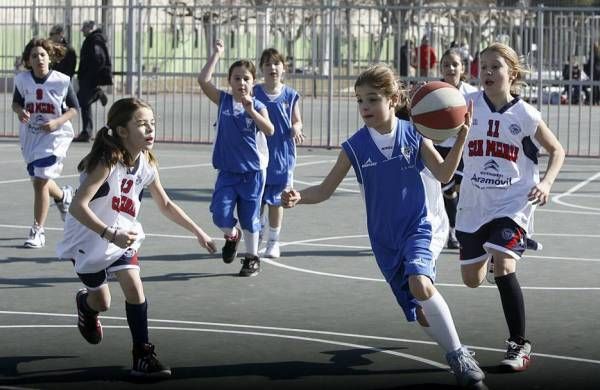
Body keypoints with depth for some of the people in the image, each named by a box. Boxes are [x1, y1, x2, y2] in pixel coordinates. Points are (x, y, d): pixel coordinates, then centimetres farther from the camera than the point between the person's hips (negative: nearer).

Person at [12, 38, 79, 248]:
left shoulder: (62, 81, -12)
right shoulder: (22, 80, -5)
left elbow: (73, 109, -2)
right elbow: (16, 103, 11)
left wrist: (57, 122, -18)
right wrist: (20, 112, -12)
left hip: (55, 136, -4)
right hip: (30, 136, 4)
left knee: (40, 182, -14)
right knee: (40, 180, 18)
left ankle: (37, 231, -4)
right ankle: (63, 196, 53)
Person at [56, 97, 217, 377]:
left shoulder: (147, 164, -7)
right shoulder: (108, 162, -28)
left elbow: (166, 205, 9)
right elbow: (78, 207, -35)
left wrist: (198, 232, 6)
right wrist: (110, 234, -43)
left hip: (122, 236, 5)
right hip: (88, 239, -4)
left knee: (134, 286, -16)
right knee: (102, 303, 8)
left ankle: (143, 355, -5)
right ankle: (85, 303, 47)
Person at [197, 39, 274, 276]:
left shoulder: (258, 106, -3)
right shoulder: (223, 101, 1)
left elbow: (269, 130, -19)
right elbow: (203, 80, -11)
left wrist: (251, 111, -29)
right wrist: (217, 54, -10)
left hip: (253, 170, -1)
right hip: (227, 170, 1)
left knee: (250, 217, 5)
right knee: (220, 214, -11)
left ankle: (252, 258, 22)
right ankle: (232, 236, 22)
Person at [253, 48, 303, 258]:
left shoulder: (290, 95, 0)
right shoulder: (254, 93, -2)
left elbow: (297, 122, 8)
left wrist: (295, 129, -13)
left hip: (282, 156, 0)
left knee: (276, 200, 5)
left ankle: (273, 242, 17)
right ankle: (261, 229, 32)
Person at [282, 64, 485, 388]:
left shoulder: (413, 135, -8)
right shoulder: (355, 147, -5)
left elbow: (443, 174, -10)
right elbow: (326, 189, -3)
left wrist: (461, 138, -23)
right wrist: (299, 197, -23)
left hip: (422, 226, -3)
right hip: (385, 238, 3)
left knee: (419, 283, -30)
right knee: (421, 312, 4)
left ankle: (458, 355, -16)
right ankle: (457, 358, 27)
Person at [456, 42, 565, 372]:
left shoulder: (525, 115, -6)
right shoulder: (468, 105, -5)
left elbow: (556, 150, 6)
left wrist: (546, 183, -12)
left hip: (512, 202, -3)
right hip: (474, 204, 3)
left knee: (503, 267, -24)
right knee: (472, 279, 14)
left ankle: (519, 345, -11)